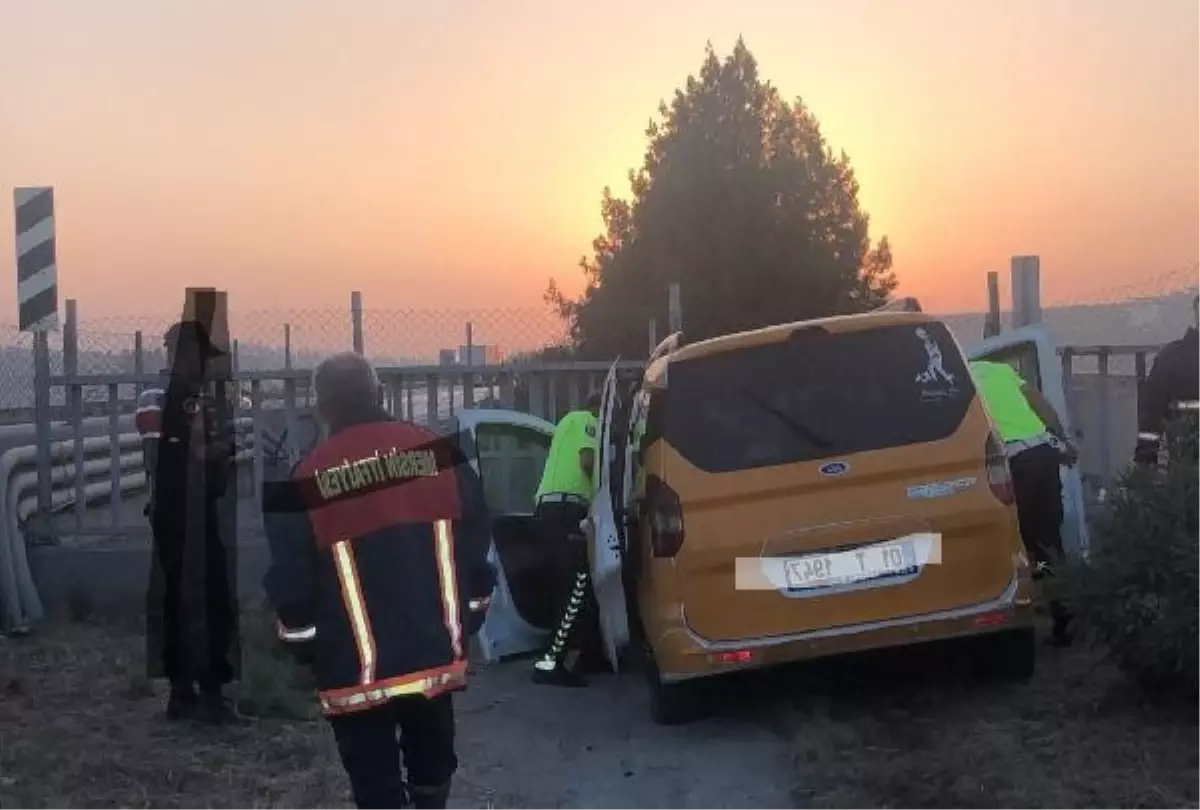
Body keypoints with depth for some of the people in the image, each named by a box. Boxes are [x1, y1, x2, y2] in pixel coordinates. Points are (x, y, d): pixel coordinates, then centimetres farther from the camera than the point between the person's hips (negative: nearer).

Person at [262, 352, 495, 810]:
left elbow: (291, 581, -5)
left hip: (355, 671, -3)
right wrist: (466, 622, 17)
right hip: (436, 655, 4)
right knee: (432, 768, 23)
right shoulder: (439, 453, -1)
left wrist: (305, 648, 11)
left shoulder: (307, 482, -9)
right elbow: (476, 547, 5)